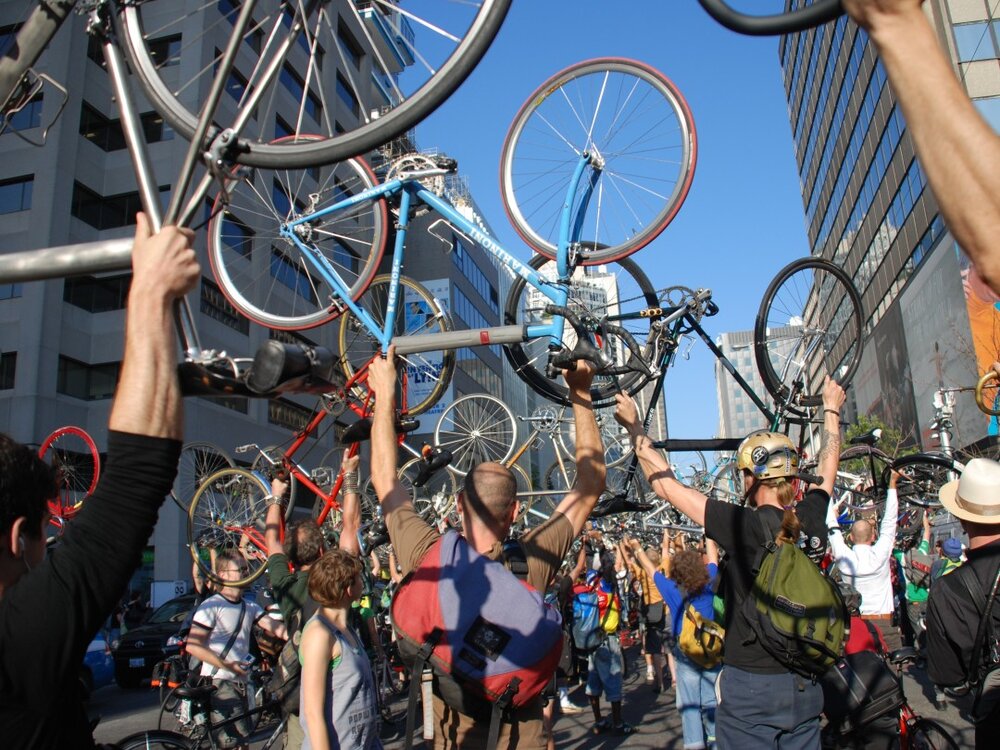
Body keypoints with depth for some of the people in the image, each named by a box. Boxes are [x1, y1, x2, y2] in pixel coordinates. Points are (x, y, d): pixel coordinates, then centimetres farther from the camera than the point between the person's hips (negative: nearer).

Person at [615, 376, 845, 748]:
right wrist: (831, 410, 32)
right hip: (805, 686, 6)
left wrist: (635, 427, -3)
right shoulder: (811, 520, -4)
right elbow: (828, 469, 17)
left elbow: (667, 485, -14)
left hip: (750, 686, -6)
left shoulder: (745, 525, -19)